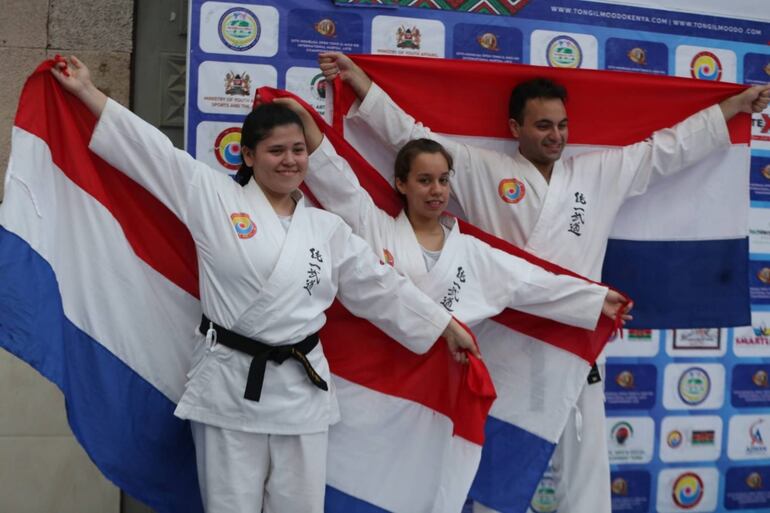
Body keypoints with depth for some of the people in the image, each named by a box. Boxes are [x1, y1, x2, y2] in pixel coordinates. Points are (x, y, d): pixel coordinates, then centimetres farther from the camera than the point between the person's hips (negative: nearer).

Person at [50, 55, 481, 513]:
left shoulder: (329, 228, 8)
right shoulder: (216, 198, -1)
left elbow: (383, 287, 13)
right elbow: (152, 148, -3)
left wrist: (449, 327, 15)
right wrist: (87, 91, -5)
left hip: (302, 388, 3)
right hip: (230, 384, -3)